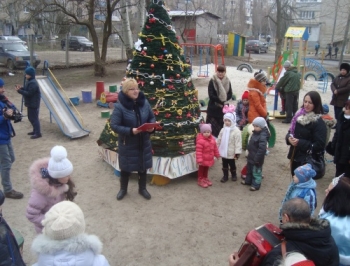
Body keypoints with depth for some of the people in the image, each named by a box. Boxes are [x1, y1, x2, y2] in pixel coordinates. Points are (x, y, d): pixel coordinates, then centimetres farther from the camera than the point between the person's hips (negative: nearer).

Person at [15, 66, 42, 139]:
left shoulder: (33, 83, -22)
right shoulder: (30, 81, 12)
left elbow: (29, 93, -25)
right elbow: (27, 89, 20)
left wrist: (19, 91, -22)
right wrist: (21, 88, 4)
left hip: (34, 104, -11)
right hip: (30, 103, 11)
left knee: (34, 118, -4)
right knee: (31, 117, 19)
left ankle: (38, 133, 3)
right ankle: (35, 130, 32)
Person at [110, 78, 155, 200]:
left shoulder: (144, 102, -4)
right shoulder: (119, 106, -18)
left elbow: (152, 117, 7)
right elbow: (114, 125, -19)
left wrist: (151, 126, -14)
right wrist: (130, 131, -29)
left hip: (144, 142, 4)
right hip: (127, 143, -4)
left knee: (143, 166, 16)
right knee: (126, 167, 13)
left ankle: (142, 188, 38)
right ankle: (123, 189, 37)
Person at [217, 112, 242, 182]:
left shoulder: (236, 131, -18)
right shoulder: (223, 130, 1)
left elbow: (238, 143, -18)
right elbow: (219, 140, 9)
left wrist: (237, 153, -20)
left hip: (231, 153, -4)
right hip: (223, 152, 5)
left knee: (232, 165, 15)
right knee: (224, 165, 16)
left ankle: (234, 175, 36)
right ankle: (225, 176, 31)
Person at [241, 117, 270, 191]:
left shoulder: (263, 136, -27)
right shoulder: (255, 133, 4)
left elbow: (262, 149, -31)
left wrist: (257, 159, -28)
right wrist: (249, 151, 19)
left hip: (256, 158, -10)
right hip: (251, 156, 10)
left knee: (256, 172, 5)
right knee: (249, 169, 24)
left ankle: (256, 185, 18)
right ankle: (248, 180, 41)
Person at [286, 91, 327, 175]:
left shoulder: (319, 123, -16)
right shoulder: (299, 115, 3)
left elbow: (319, 145, -20)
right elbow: (291, 131, 14)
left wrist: (300, 143, -24)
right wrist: (289, 137, -9)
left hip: (308, 160, -6)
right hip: (295, 156, 6)